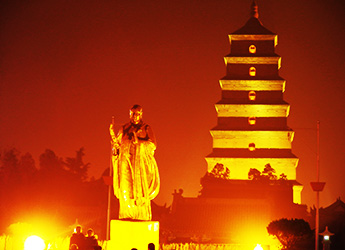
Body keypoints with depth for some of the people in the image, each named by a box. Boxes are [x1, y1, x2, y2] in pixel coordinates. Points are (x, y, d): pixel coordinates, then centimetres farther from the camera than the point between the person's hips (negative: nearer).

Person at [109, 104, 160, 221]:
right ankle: (126, 216, -6)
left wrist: (139, 142, -13)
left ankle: (142, 217, -10)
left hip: (141, 164, -2)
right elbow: (117, 144, 14)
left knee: (141, 192, -10)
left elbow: (153, 145, -2)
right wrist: (112, 134, -2)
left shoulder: (146, 128, 9)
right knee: (126, 192, -7)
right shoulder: (124, 129, 17)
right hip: (126, 164, 2)